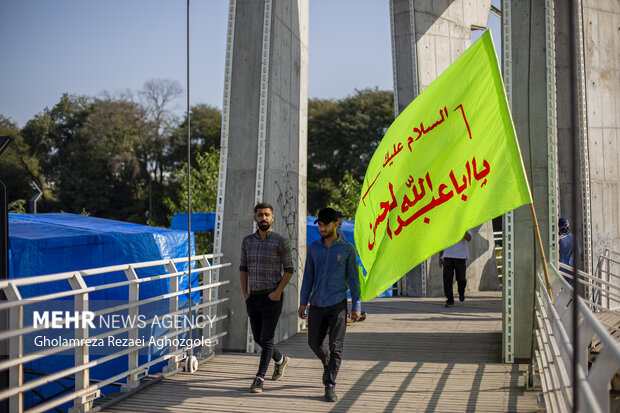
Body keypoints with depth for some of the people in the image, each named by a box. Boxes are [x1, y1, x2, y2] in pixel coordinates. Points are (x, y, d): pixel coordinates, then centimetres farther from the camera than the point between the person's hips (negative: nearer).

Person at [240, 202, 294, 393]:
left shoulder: (280, 241, -7)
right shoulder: (248, 241, 7)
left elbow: (289, 269, -5)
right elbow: (243, 268, 14)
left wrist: (278, 292, -13)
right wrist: (244, 292, 5)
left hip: (272, 297, -5)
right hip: (253, 297, 6)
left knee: (267, 338, -7)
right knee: (258, 337, 14)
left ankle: (259, 379, -1)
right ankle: (281, 360, 40)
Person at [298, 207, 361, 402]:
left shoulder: (347, 249, -2)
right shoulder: (313, 248, 7)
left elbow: (353, 278, 0)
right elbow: (308, 276, 12)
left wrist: (357, 306, -3)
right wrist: (303, 302, 9)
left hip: (338, 304, -3)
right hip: (317, 304, 3)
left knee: (336, 346, -5)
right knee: (314, 342, 9)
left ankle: (330, 386, -1)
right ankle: (328, 364, 39)